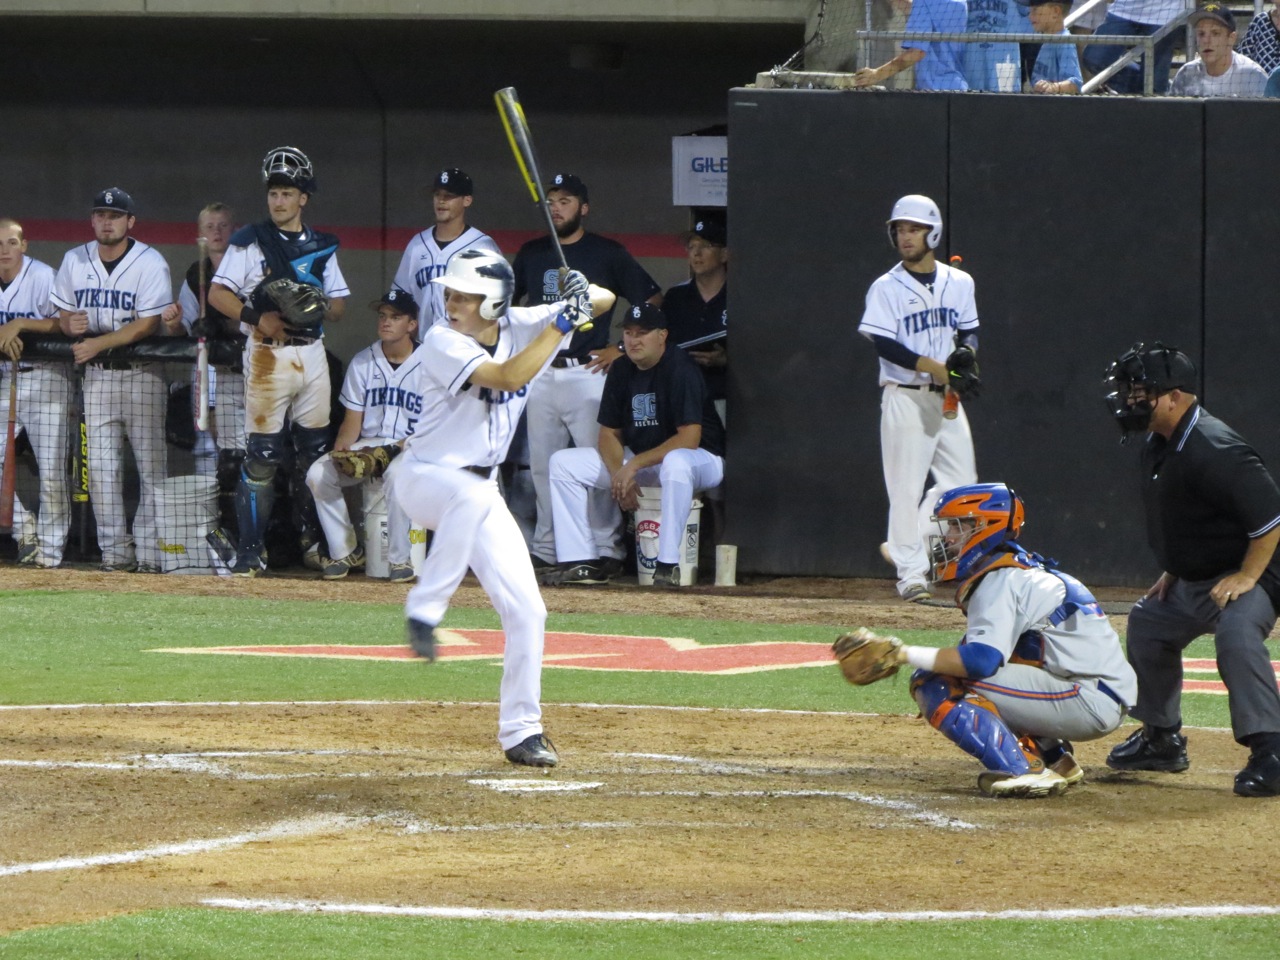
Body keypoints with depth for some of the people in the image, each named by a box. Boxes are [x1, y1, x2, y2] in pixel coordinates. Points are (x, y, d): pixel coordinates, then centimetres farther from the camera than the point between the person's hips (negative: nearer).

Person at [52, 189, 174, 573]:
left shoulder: (150, 263, -10)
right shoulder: (74, 261, 6)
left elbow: (148, 324, -17)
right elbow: (62, 315, 11)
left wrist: (98, 342, -24)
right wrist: (71, 324, -14)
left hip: (142, 372, -4)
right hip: (96, 372, 4)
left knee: (151, 464, -6)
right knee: (101, 466, 1)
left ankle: (149, 552, -4)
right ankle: (115, 551, 4)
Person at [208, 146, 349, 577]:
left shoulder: (321, 247, 14)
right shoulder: (250, 242, 1)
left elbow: (338, 305, 14)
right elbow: (217, 294, -4)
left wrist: (319, 307, -9)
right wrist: (257, 317, -19)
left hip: (312, 352, 4)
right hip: (268, 353, -4)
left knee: (316, 449, 7)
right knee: (261, 454, -7)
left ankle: (316, 539, 20)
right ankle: (251, 550, -5)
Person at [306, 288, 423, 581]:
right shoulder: (362, 362, 8)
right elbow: (352, 420, 6)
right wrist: (339, 450, -14)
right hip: (367, 446, 4)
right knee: (318, 474, -20)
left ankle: (399, 558, -23)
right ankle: (345, 552, -6)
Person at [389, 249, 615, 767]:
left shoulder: (520, 327, -2)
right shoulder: (442, 342, -18)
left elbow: (605, 302, 3)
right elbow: (508, 377, -32)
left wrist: (583, 293, -20)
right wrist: (562, 324, -29)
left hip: (479, 492, 6)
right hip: (422, 477, -6)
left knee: (525, 609, -1)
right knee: (473, 495, -43)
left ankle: (520, 731, 9)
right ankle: (424, 611, -33)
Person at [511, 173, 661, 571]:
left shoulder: (607, 254, 0)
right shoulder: (532, 254, 12)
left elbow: (652, 303, 2)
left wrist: (624, 350, -4)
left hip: (588, 373, -5)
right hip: (541, 374, 5)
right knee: (541, 464, 7)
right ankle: (544, 548, 14)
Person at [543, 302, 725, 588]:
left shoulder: (681, 369, -20)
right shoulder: (622, 369, 0)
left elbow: (689, 439, -26)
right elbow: (609, 433, 4)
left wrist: (635, 465, -25)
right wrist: (619, 474, -16)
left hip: (701, 459, -8)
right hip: (634, 460, 8)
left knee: (676, 463, -44)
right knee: (563, 463, -3)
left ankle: (668, 565, -37)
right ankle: (580, 563, -8)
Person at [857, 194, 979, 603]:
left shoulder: (959, 283, 9)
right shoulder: (886, 288, -5)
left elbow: (969, 331, 16)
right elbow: (883, 343, -13)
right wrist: (930, 366, -22)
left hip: (947, 397, 5)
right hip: (905, 397, -5)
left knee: (962, 481, 1)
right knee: (906, 485, -5)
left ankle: (902, 544, 17)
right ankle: (910, 570, 1)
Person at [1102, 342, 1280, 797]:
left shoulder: (1214, 451, -28)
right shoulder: (1158, 445, 3)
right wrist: (1173, 571, 16)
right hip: (1193, 579, 11)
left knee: (1237, 632, -36)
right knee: (1147, 624, 23)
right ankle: (1162, 740, 37)